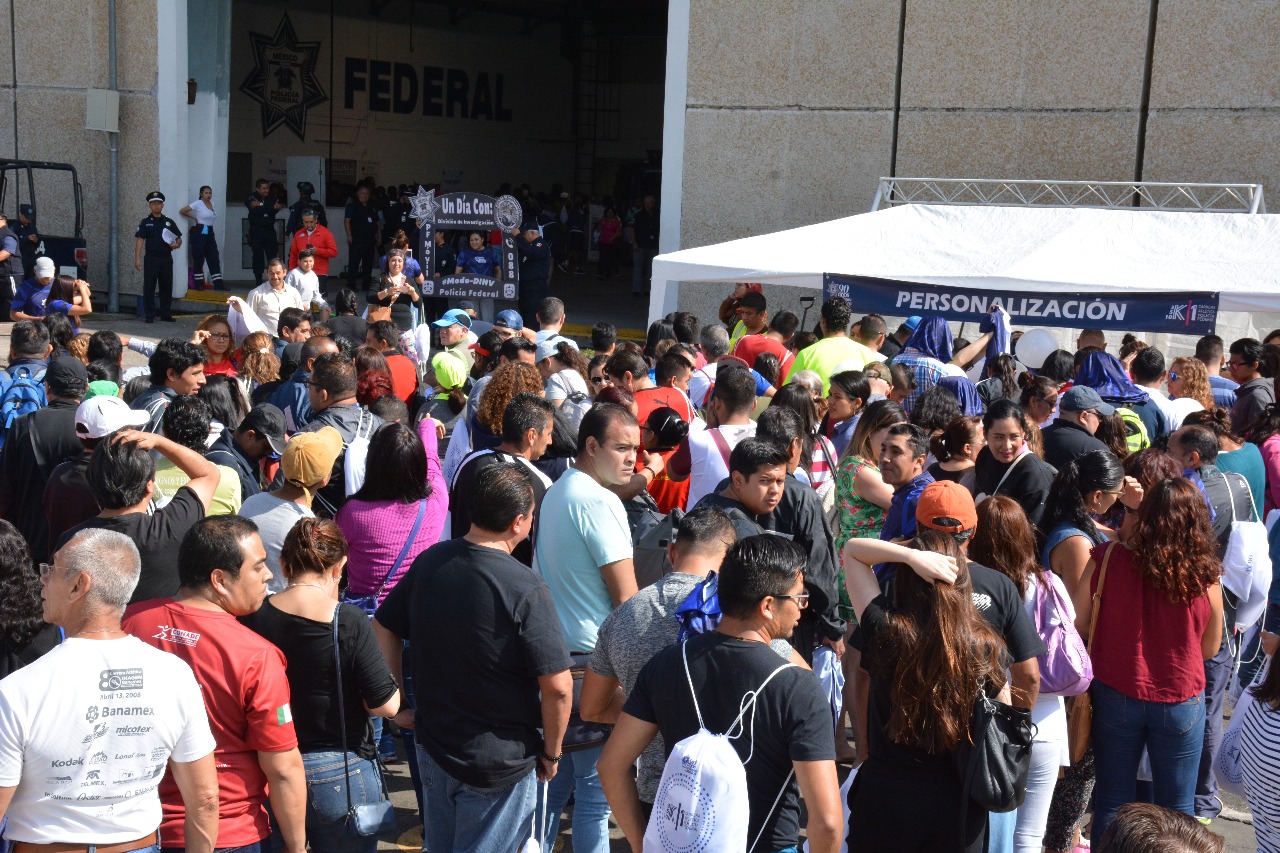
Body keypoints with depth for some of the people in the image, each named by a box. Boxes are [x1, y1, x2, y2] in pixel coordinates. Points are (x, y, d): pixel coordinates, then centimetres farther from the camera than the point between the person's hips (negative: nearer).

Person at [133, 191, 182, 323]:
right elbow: (140, 240, -3)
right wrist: (137, 258, -12)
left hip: (166, 259, 3)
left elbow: (179, 238, 15)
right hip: (151, 259, -2)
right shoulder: (145, 223, 3)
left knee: (166, 287, 6)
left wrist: (177, 245, -8)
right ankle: (149, 315, 4)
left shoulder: (169, 222, 10)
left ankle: (166, 314, 15)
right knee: (149, 287, -2)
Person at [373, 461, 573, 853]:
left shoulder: (429, 561, -4)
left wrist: (398, 706, 12)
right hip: (498, 762, -6)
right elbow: (558, 687, -24)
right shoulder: (526, 590, -23)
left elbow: (383, 628, 7)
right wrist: (551, 752, -8)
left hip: (433, 745, 6)